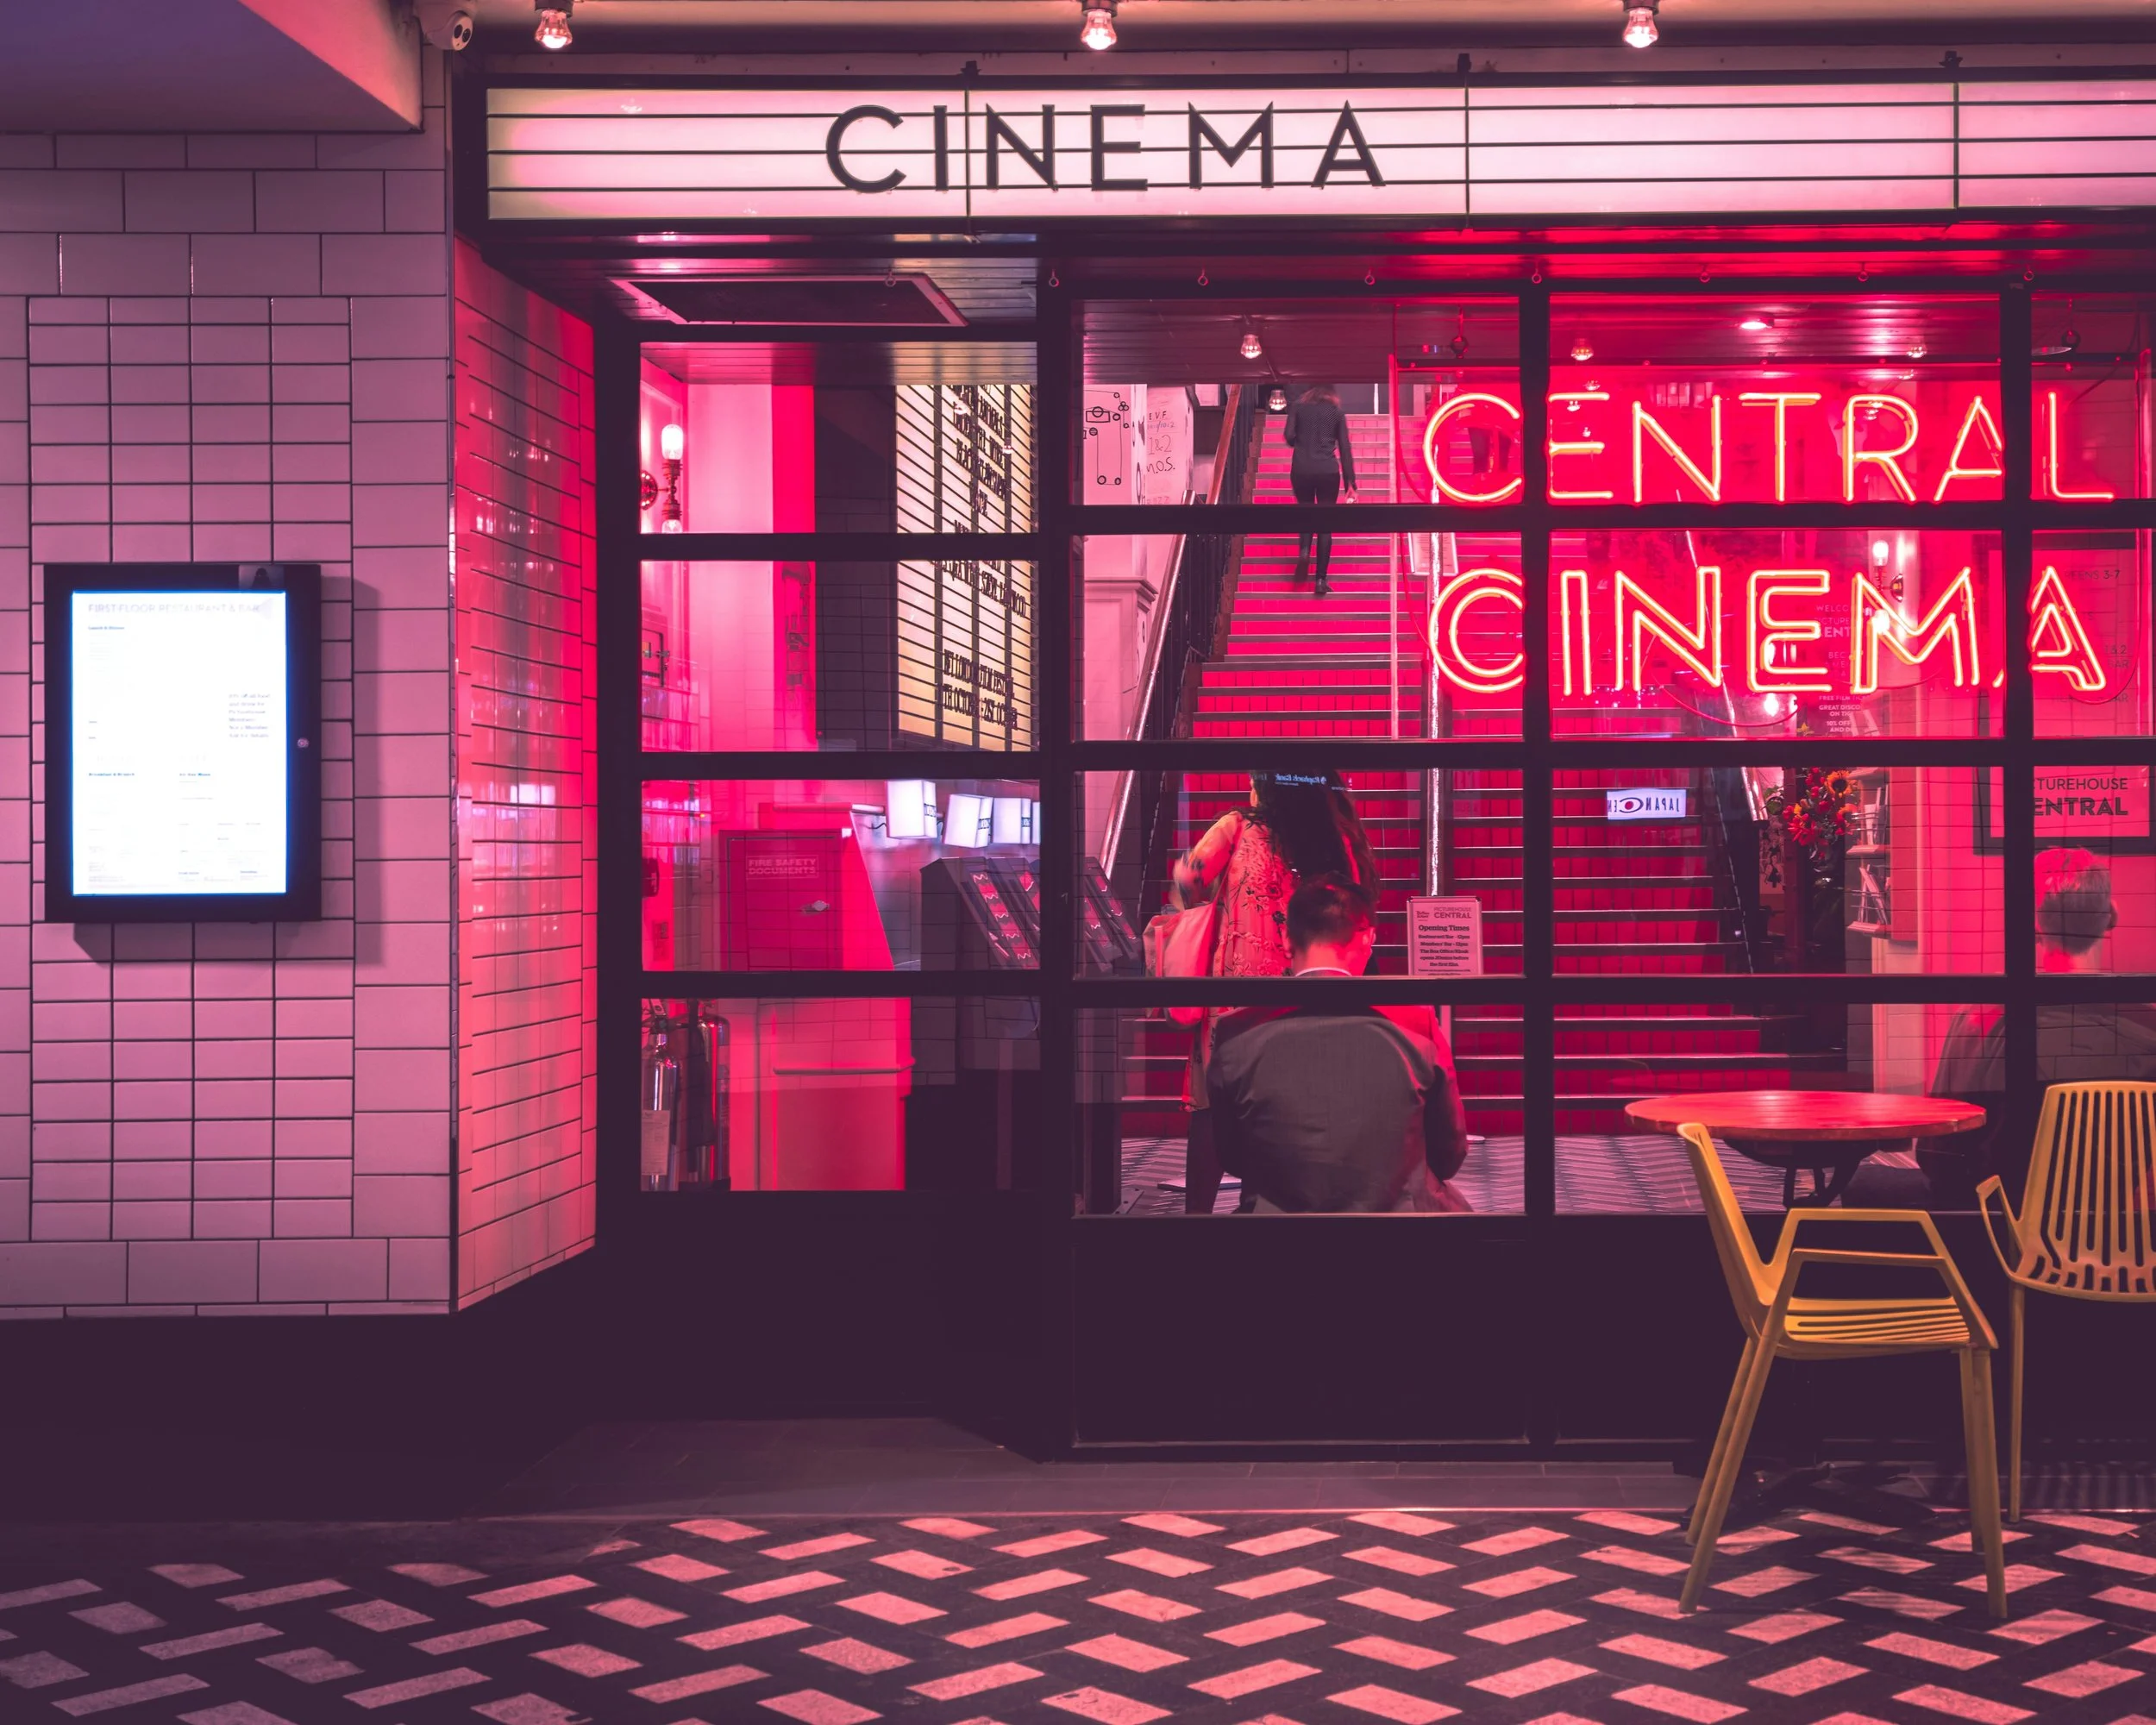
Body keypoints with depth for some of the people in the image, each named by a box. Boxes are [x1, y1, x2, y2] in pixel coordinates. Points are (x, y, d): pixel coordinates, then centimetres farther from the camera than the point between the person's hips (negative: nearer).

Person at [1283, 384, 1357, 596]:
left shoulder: (1298, 409, 9)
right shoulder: (1336, 413, 9)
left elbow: (1289, 436, -4)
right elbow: (1345, 448, 4)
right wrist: (1350, 483, 4)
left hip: (1301, 469, 1)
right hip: (1328, 471, -1)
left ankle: (1304, 550, -9)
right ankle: (1321, 579, -1)